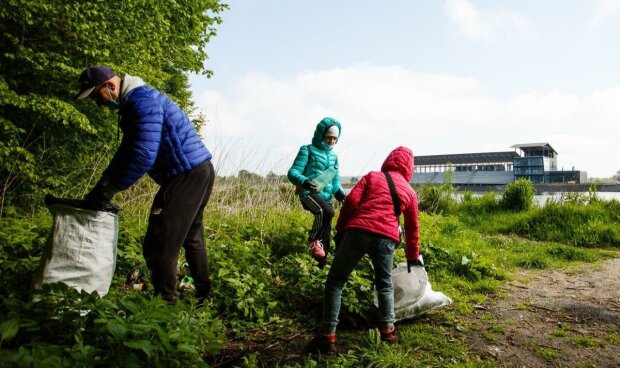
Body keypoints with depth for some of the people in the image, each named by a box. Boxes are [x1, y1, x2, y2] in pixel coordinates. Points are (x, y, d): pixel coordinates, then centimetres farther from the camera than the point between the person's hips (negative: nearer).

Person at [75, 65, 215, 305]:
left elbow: (144, 157, -24)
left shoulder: (141, 100, -15)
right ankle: (204, 297, 33)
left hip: (187, 175, -11)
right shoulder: (133, 103, 19)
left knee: (159, 247, -6)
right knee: (191, 238, 21)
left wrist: (106, 191, -16)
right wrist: (99, 190, 12)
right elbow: (126, 154, 19)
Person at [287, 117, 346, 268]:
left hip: (326, 198, 7)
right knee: (327, 211, -36)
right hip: (309, 194, -6)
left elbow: (335, 181, 21)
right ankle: (313, 240, -14)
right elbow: (293, 172, -8)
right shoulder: (307, 150, 0)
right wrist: (304, 181, -30)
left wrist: (340, 193, -2)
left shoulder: (333, 157, 19)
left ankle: (321, 267, 20)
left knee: (326, 235, 7)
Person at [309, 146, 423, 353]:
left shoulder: (372, 176, 17)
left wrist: (340, 230, 9)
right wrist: (413, 257, 39)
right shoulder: (410, 192, 23)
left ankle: (327, 336, 5)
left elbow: (351, 201, 3)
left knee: (335, 281, 9)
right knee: (385, 284, 27)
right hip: (386, 238, 2)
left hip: (358, 231, -2)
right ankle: (388, 329, 20)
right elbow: (412, 227, 28)